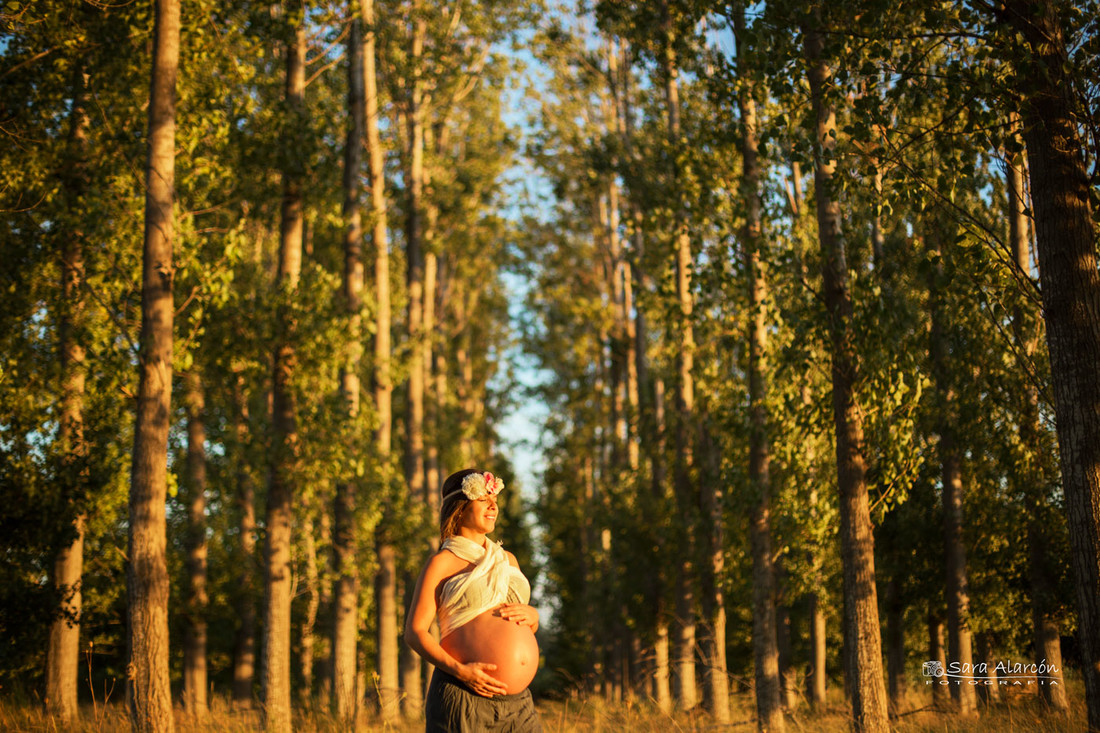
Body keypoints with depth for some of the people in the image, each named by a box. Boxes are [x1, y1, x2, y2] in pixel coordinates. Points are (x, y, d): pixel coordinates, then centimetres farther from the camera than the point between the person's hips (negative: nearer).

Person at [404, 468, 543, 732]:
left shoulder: (507, 560, 20)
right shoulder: (442, 563, 2)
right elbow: (414, 632, -4)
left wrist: (532, 615, 3)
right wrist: (459, 670, -18)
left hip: (517, 701, 6)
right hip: (462, 698, -5)